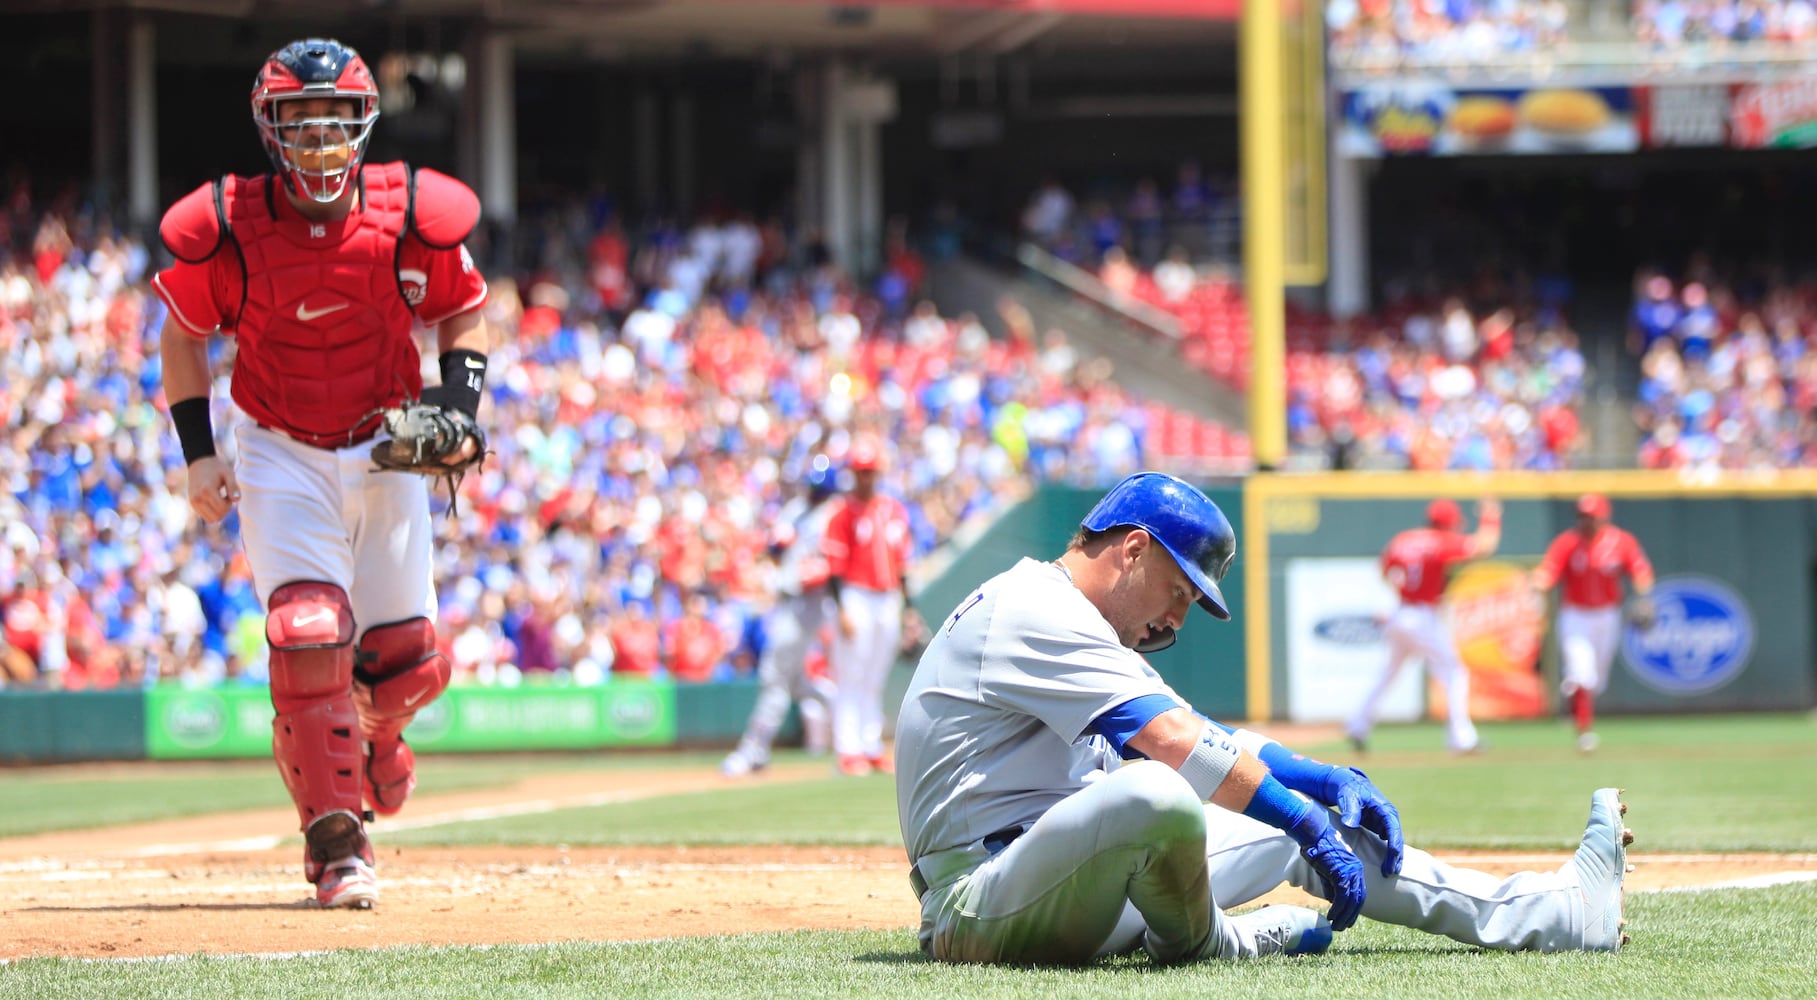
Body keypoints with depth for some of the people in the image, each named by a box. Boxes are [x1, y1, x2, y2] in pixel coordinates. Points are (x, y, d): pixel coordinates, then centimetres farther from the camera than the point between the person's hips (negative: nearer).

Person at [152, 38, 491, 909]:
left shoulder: (409, 217, -11)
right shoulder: (227, 227, -13)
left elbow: (463, 310, 6)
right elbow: (183, 334, 3)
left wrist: (458, 402, -10)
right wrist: (198, 453, -4)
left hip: (386, 452, 2)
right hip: (281, 458, -2)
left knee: (407, 659, 4)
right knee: (308, 634, -18)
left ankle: (372, 729, 42)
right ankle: (334, 844, -9)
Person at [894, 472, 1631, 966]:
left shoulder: (1066, 627, 23)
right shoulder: (1032, 611, -12)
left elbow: (1185, 733, 22)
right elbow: (1175, 743, -19)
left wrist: (1326, 782, 9)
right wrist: (1305, 817, -16)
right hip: (982, 908, -11)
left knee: (1297, 820, 14)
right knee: (1156, 794, -38)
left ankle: (1560, 909, 17)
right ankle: (1204, 942, -7)